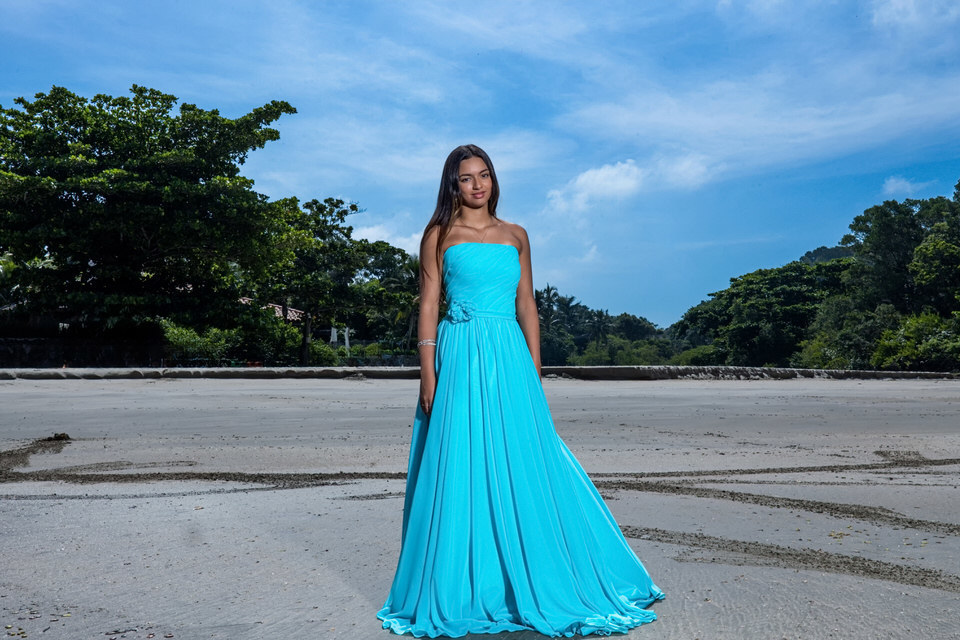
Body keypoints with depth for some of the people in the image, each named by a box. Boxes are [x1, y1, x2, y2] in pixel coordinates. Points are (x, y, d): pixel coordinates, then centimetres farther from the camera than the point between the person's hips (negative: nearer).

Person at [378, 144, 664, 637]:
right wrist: (428, 374, -8)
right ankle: (458, 592, 11)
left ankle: (536, 583, 17)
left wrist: (535, 370, 7)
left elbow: (527, 306, 14)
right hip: (460, 358, -2)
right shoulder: (440, 235, 6)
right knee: (460, 470, -2)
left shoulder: (515, 236, 15)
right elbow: (428, 305, 1)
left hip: (510, 357, 3)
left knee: (525, 466, 2)